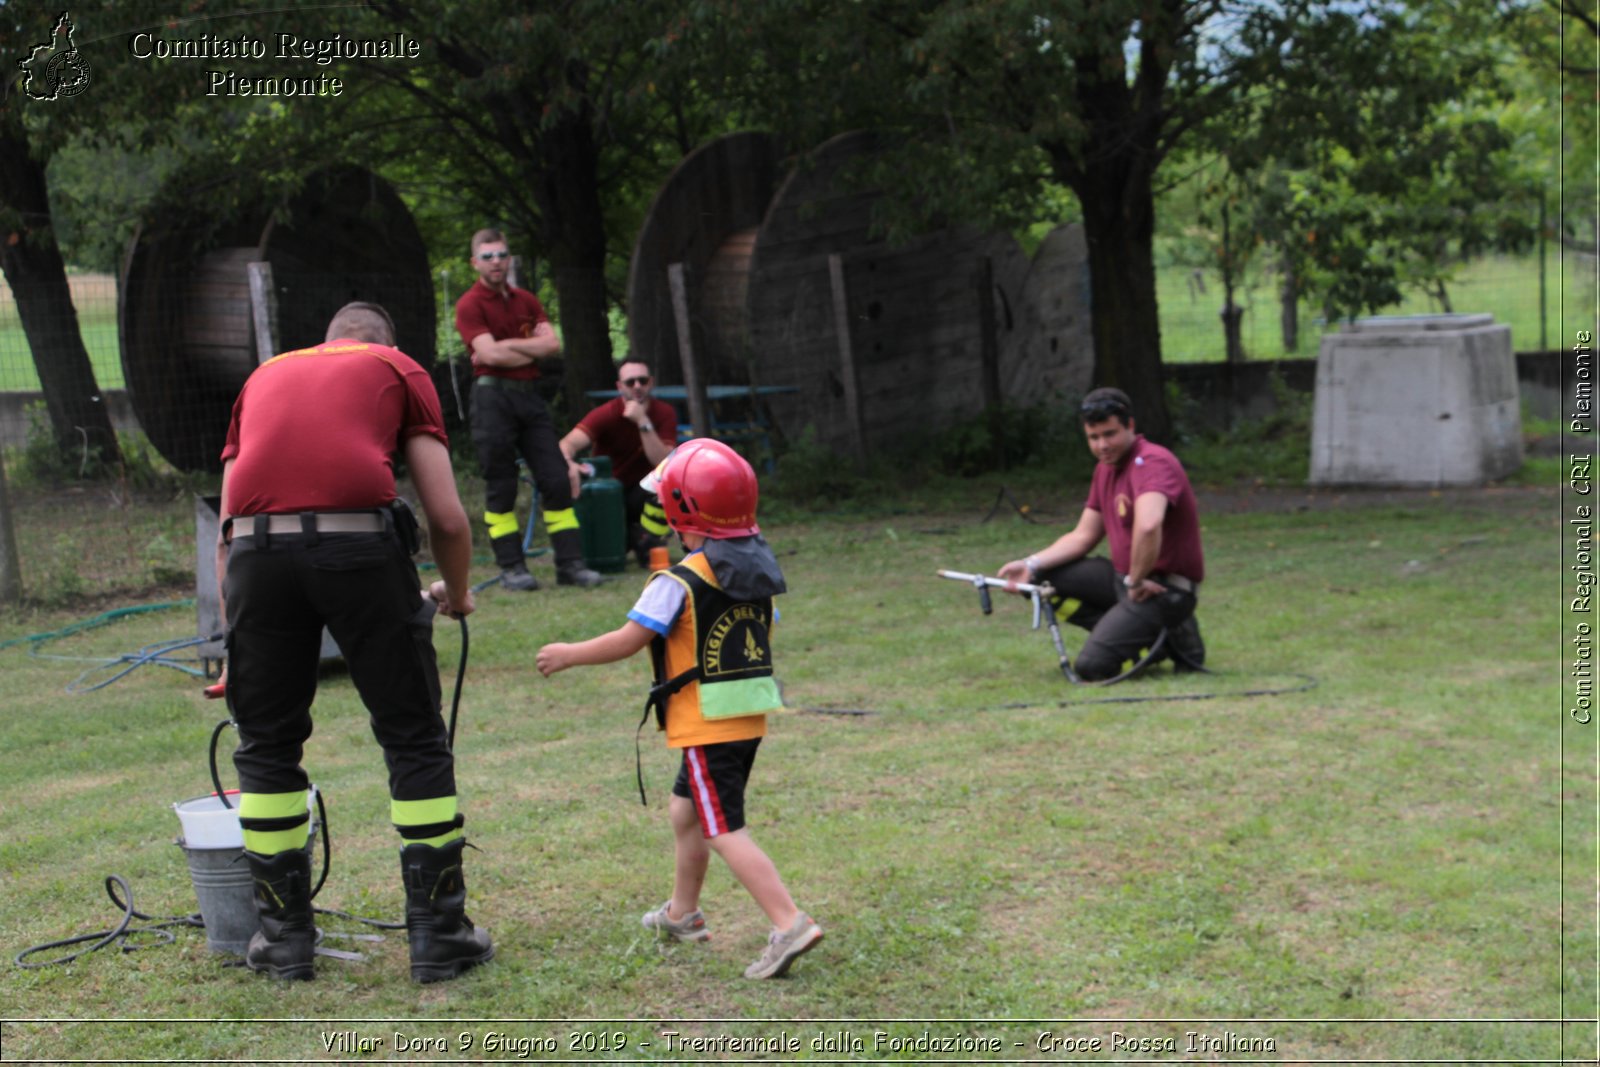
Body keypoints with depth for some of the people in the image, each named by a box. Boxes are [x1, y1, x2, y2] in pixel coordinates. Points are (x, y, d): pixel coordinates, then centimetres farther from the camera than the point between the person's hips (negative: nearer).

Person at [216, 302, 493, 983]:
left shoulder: (265, 376, 31)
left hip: (255, 549, 3)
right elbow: (447, 516, 12)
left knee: (266, 746, 17)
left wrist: (235, 624, 32)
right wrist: (457, 595, 29)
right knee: (415, 741, 10)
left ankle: (283, 935, 22)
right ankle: (437, 932, 13)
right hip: (360, 542, -2)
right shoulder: (399, 370, 22)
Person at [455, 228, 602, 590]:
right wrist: (532, 351, -2)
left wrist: (506, 345, -6)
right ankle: (511, 567, 5)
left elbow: (553, 345, 4)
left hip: (529, 395, 6)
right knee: (500, 486, -2)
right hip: (493, 396, -6)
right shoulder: (470, 305, -3)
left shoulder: (526, 300, 16)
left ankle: (570, 563, 4)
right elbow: (490, 354, -15)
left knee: (556, 480, 1)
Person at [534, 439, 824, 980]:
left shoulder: (678, 584, -17)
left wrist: (569, 654, -2)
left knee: (724, 830, -7)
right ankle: (682, 913, 37)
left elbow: (628, 640, -16)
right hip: (751, 719, 9)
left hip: (706, 726, -9)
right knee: (685, 809, 24)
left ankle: (790, 924, -17)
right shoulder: (759, 573, 6)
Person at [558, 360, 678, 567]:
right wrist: (568, 464, -55)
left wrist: (643, 422, -33)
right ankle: (627, 536, 10)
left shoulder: (664, 413, -12)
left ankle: (649, 546, -11)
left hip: (644, 493, 0)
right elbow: (568, 443, -31)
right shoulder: (607, 414, -17)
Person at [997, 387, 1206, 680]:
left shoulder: (1152, 463, -20)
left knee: (1091, 667, -19)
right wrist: (1031, 565, 1)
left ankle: (1176, 640, 3)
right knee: (1039, 578, 3)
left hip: (1165, 588, -10)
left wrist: (1135, 581, -26)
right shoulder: (1105, 469, 11)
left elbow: (1148, 526, -39)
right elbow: (1083, 536, 14)